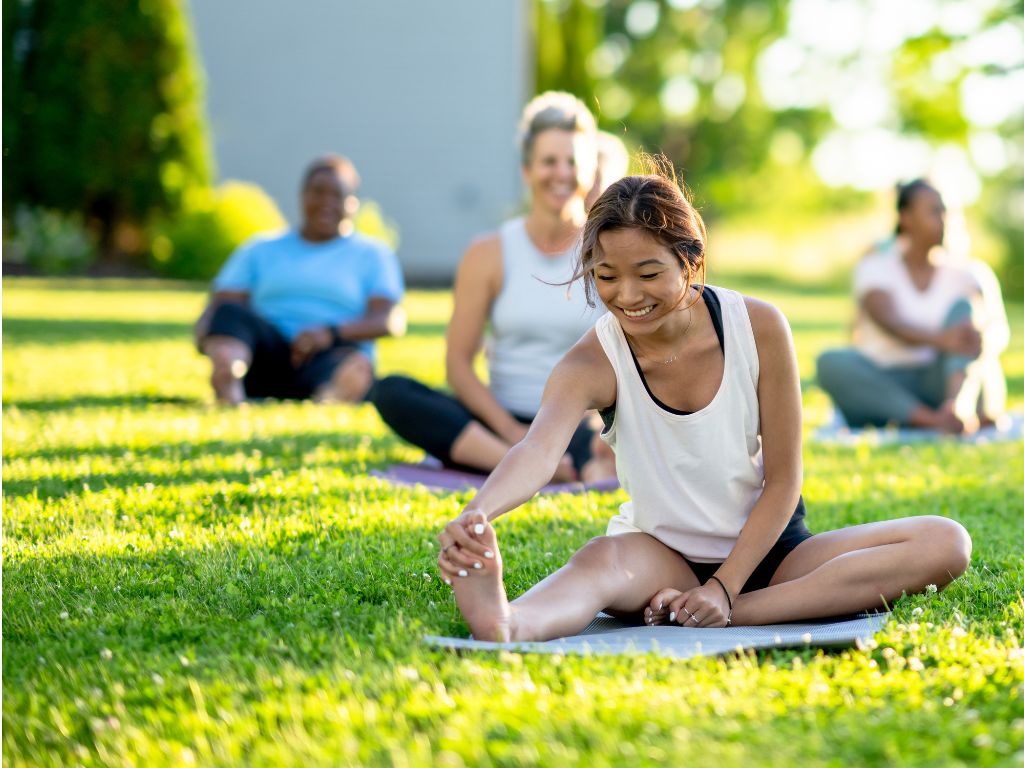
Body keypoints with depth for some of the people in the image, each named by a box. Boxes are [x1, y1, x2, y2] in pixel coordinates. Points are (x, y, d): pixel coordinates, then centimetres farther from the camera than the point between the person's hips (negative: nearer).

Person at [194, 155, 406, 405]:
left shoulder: (373, 255, 16)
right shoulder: (261, 251, 23)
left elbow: (391, 321, -1)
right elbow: (218, 305, 11)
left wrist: (331, 332, -20)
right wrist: (206, 332, -15)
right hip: (267, 360, 2)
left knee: (355, 363, -35)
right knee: (229, 313, -27)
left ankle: (330, 401, -70)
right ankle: (227, 386, -59)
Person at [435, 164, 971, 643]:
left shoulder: (759, 327, -14)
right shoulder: (594, 362, -17)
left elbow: (782, 480, -9)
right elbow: (539, 449, -38)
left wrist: (724, 589, -20)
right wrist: (478, 515, -61)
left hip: (763, 549, 2)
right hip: (663, 558, -2)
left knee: (946, 542, -20)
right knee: (603, 560, -37)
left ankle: (736, 615, -35)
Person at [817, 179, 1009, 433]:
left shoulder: (961, 274, 12)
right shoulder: (876, 267, 4)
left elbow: (997, 325, -5)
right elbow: (889, 322, -16)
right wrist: (939, 339, -37)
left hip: (939, 382, 2)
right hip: (885, 389, -1)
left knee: (963, 308, -18)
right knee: (831, 362, -29)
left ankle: (957, 405, -45)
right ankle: (934, 421, -43)